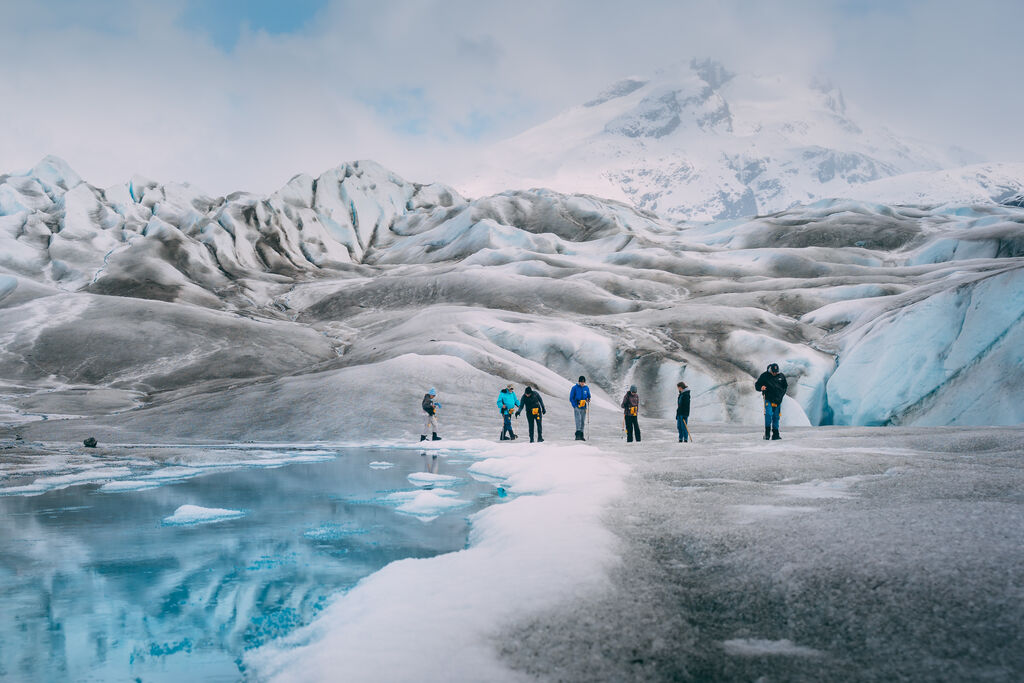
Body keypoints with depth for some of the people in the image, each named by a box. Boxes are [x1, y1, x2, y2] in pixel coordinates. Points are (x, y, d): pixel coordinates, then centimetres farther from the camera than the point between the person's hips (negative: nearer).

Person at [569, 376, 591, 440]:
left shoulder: (586, 388, 8)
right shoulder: (574, 388, -4)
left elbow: (589, 396, 20)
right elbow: (571, 398, -2)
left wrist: (588, 400, -4)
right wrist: (575, 406, -11)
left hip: (583, 408, 5)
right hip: (577, 408, -5)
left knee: (583, 422, 8)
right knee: (578, 420, -17)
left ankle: (581, 436, 15)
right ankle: (577, 435, -22)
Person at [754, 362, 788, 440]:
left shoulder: (781, 376, 8)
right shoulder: (764, 376, -1)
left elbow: (785, 386, 23)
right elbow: (756, 385, 4)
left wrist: (782, 394, 10)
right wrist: (761, 387, -18)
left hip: (777, 400, 3)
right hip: (768, 399, -3)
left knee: (776, 417, 5)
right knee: (768, 414, -18)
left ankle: (775, 434, 10)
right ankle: (767, 433, -11)